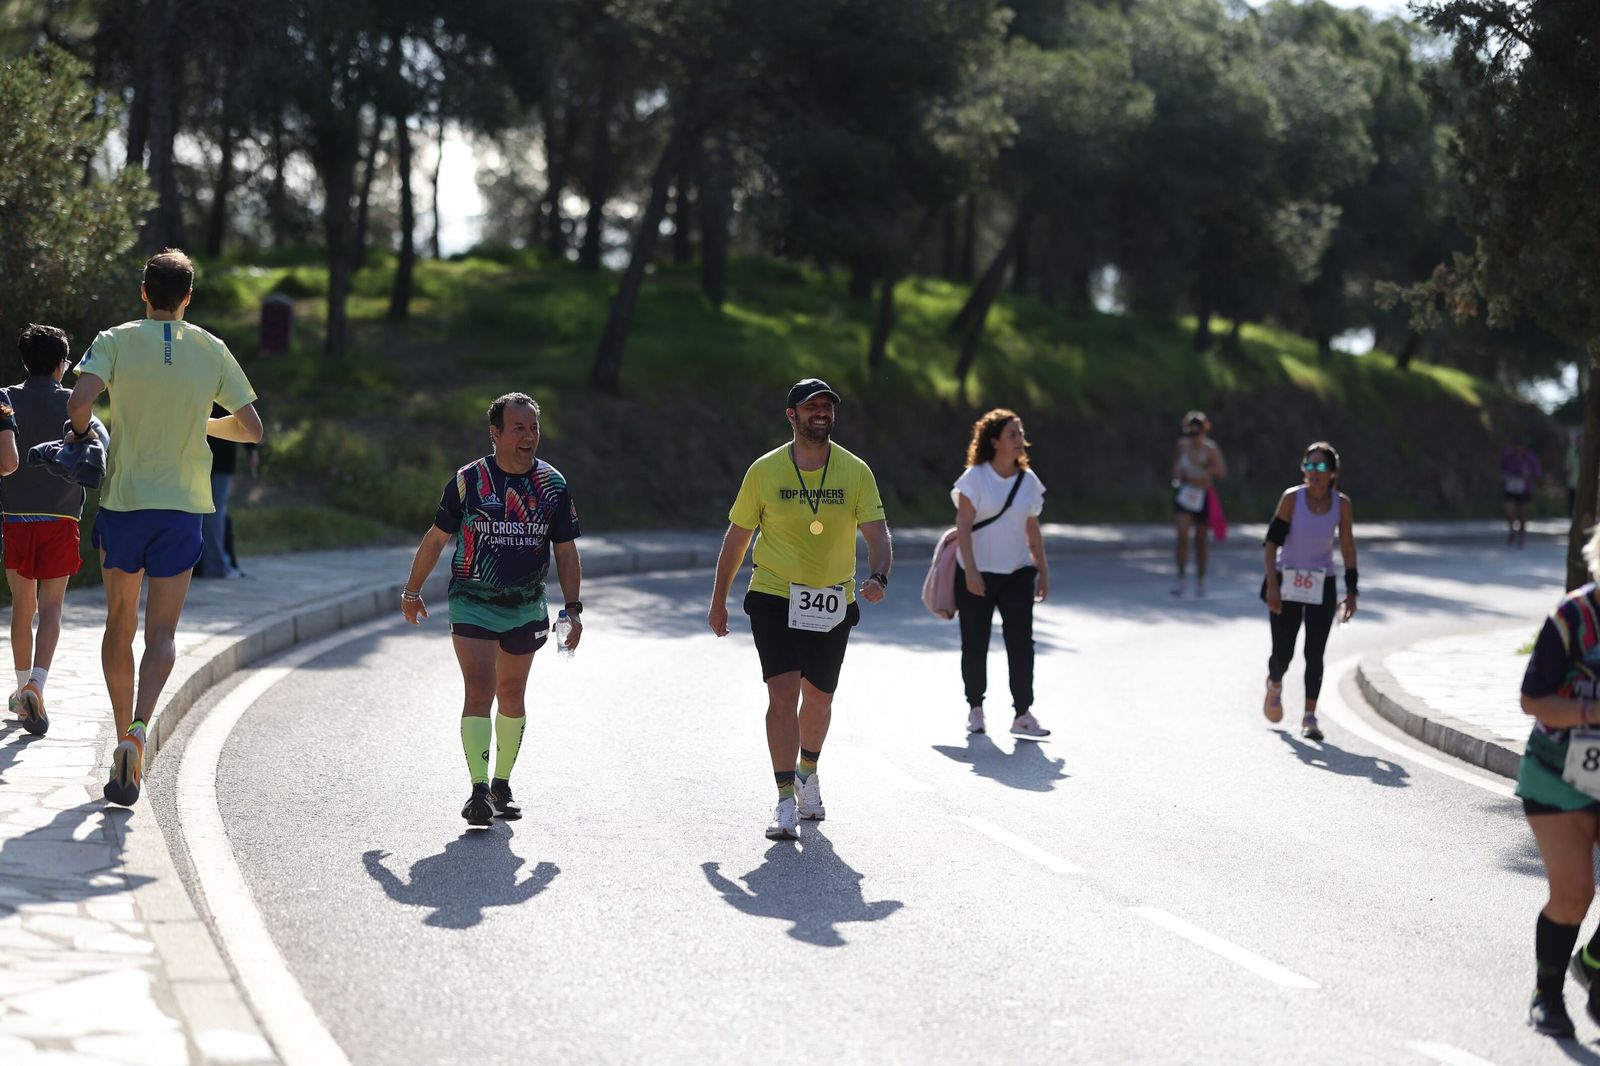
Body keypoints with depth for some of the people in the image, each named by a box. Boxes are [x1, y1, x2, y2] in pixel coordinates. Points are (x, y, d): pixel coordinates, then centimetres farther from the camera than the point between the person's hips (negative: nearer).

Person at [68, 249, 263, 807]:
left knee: (120, 627, 14)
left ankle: (124, 740, 17)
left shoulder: (116, 341, -4)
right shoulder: (212, 351, 1)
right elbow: (252, 430, 4)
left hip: (123, 500, 0)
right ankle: (138, 730, -21)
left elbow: (79, 401, -20)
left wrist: (82, 431, 2)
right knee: (161, 634, 2)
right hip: (183, 507, 0)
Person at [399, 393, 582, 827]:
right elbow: (436, 538, 4)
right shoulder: (468, 480, -7)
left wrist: (573, 608, -1)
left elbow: (565, 550, 6)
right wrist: (412, 591, 11)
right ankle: (479, 790, -20)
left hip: (526, 608, 3)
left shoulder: (553, 484, 1)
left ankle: (502, 784, 27)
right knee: (478, 691, -15)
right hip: (472, 603, -3)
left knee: (512, 697, 12)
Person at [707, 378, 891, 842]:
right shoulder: (765, 471, -4)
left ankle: (807, 773, 43)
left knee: (819, 697, 15)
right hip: (774, 598, -2)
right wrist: (719, 600, 8)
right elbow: (737, 537, 5)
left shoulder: (856, 472, -2)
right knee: (783, 693, -16)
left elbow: (877, 534, -6)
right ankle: (786, 800, -14)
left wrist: (878, 577, -27)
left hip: (833, 604, 2)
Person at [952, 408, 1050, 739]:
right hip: (976, 574, -3)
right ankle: (975, 707, 22)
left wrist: (1043, 571, 11)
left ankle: (1022, 714, -7)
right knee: (975, 645, 6)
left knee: (1021, 642, -7)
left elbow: (1032, 530, 13)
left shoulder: (1029, 480, 6)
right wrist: (970, 570, -20)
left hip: (1017, 574, 3)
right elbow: (963, 525, -13)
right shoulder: (975, 477, -8)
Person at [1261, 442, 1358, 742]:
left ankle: (1309, 717, 4)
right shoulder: (1292, 498, -11)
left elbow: (1347, 548, 4)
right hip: (1287, 582, -1)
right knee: (1283, 653, 2)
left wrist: (1351, 592, 3)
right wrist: (1272, 585, -19)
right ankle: (1274, 684, 36)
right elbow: (1272, 541, -11)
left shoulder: (1342, 505, -5)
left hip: (1322, 587, 1)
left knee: (1314, 654, -5)